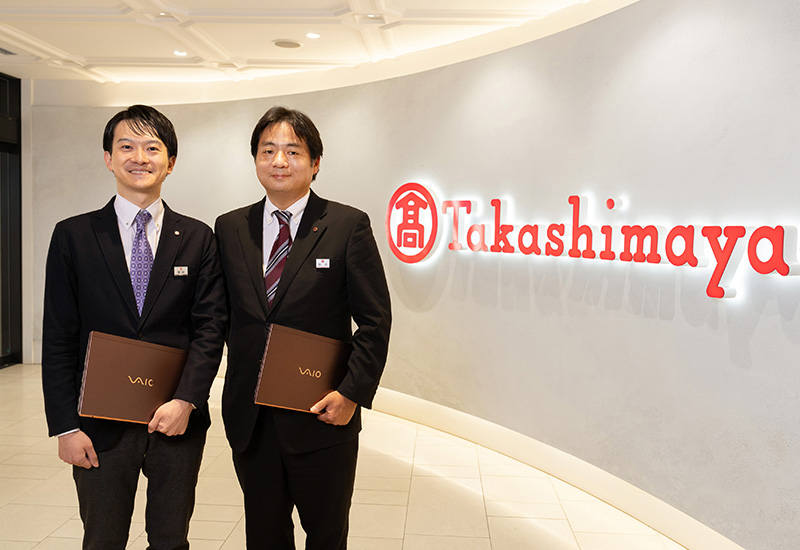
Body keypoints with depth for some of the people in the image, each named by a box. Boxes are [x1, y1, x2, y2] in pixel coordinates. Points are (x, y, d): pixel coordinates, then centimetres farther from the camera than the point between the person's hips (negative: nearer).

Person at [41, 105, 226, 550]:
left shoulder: (198, 238, 3)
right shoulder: (73, 236, 1)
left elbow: (210, 328, -2)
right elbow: (58, 340, -1)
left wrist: (186, 400, -13)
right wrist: (65, 426, -6)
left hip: (178, 419, 1)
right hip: (101, 424, 0)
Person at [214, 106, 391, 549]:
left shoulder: (348, 226, -5)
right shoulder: (229, 228, 6)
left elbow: (375, 320, -7)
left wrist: (352, 392, -13)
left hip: (322, 416, -3)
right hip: (250, 419, 4)